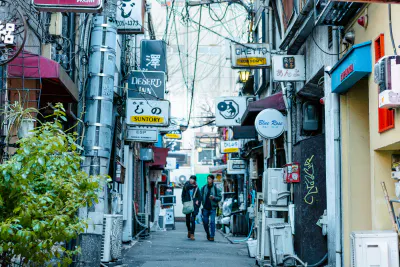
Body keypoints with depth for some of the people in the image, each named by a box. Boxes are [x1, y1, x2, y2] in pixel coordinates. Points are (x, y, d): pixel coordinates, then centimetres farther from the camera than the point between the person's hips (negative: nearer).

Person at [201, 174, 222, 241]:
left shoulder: (216, 189, -1)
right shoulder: (204, 188, 6)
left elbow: (219, 198, 1)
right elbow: (201, 197, 13)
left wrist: (214, 198, -16)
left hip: (212, 208, -3)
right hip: (205, 208, 3)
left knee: (212, 222, -11)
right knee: (205, 222, 7)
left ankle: (212, 236, -6)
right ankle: (208, 234, 29)